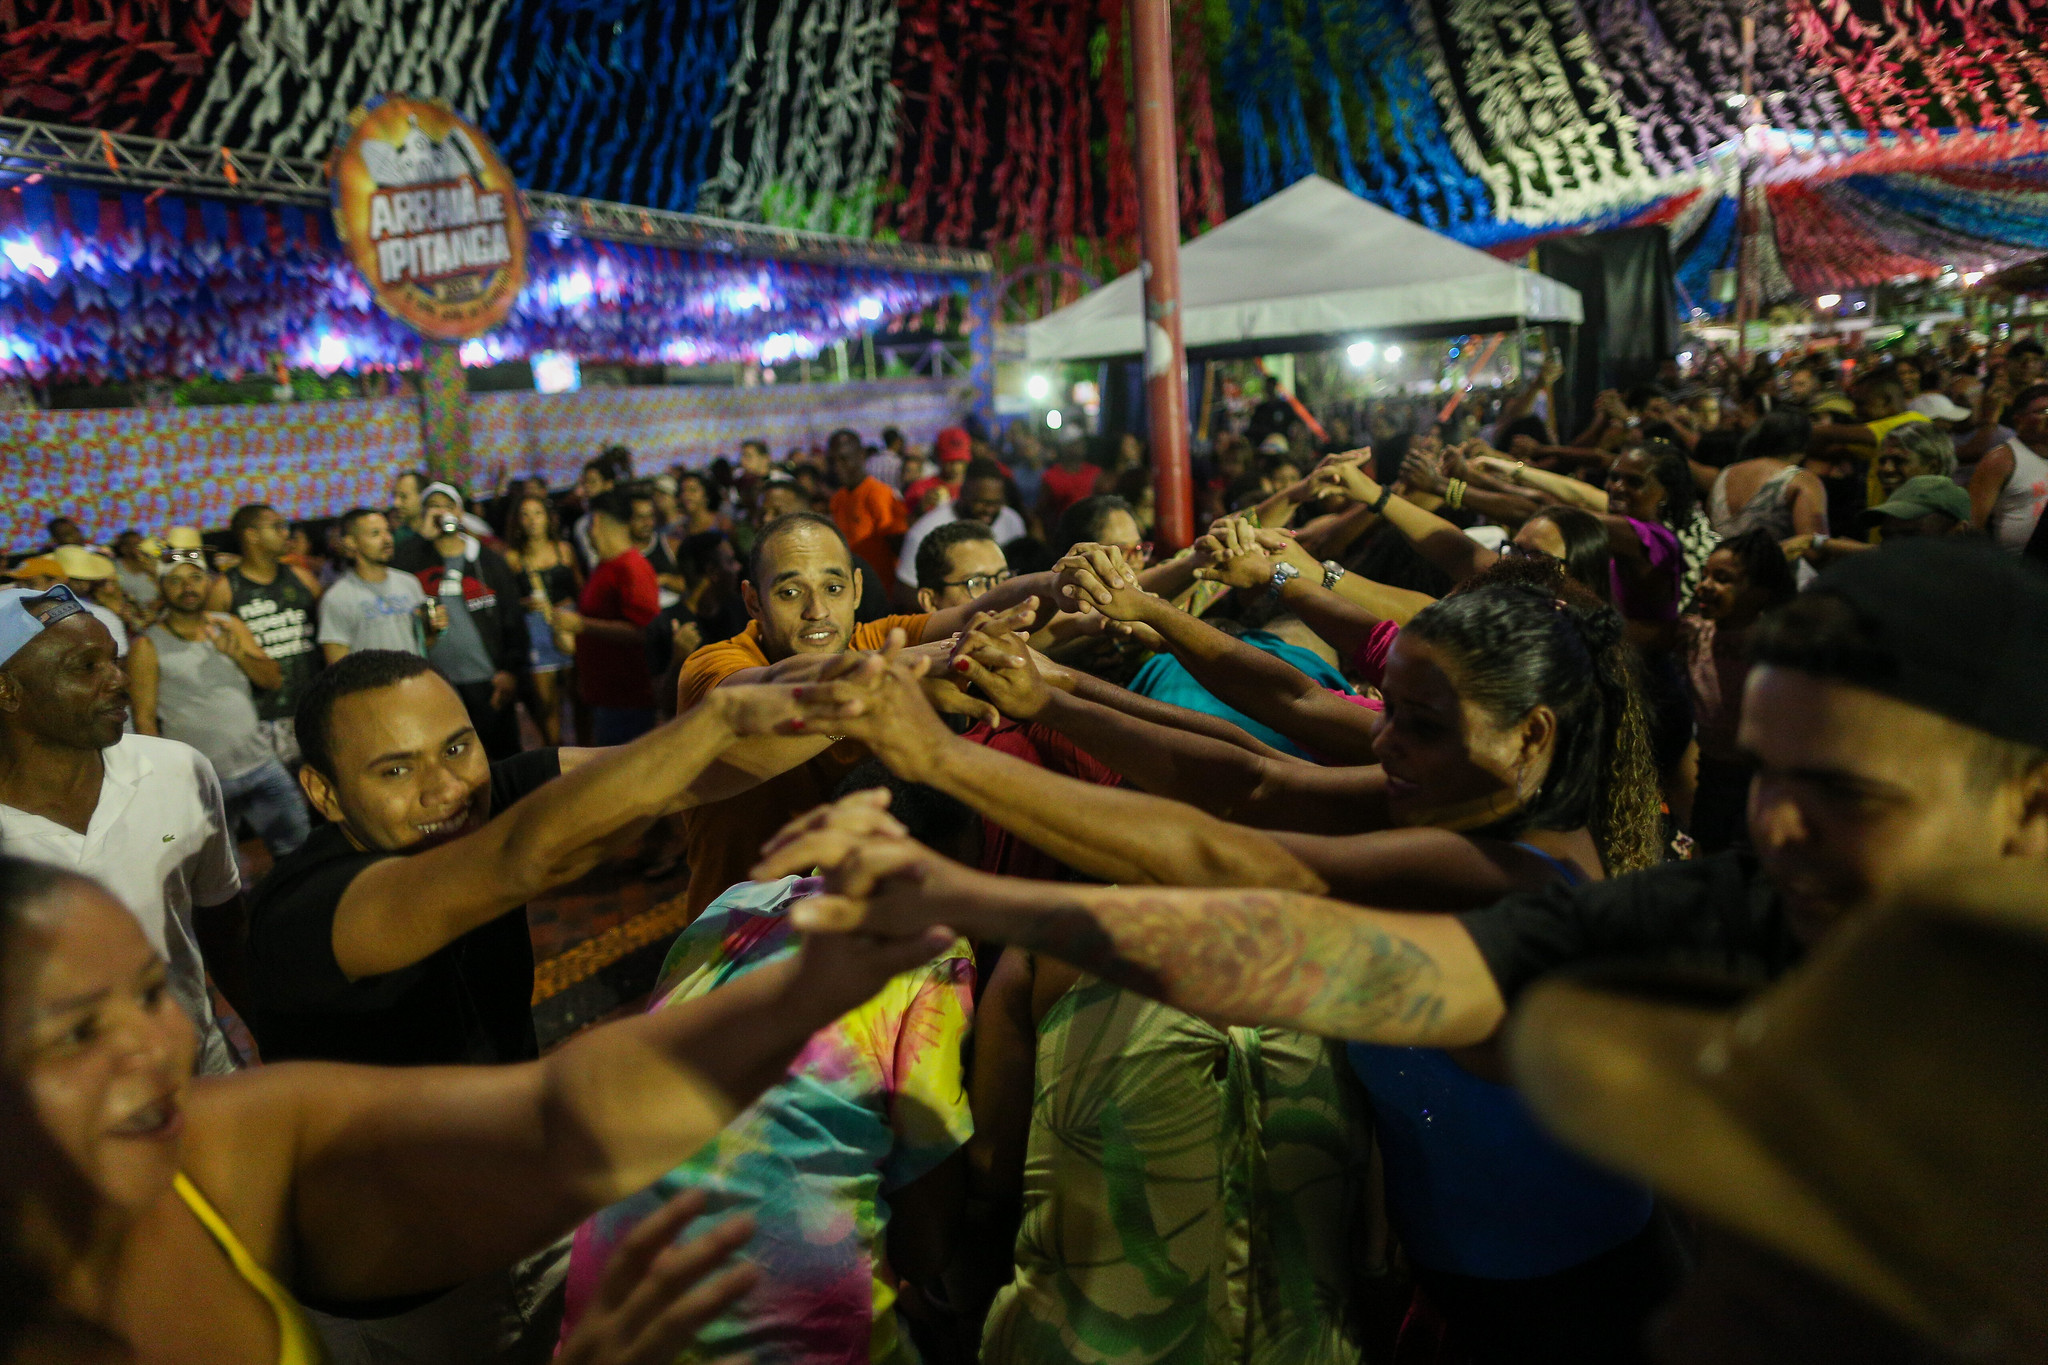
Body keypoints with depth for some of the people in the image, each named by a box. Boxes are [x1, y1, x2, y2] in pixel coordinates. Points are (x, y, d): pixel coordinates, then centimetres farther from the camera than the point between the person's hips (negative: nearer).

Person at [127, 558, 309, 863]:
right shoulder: (148, 646, -3)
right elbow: (144, 721, -6)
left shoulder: (231, 626, 9)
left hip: (261, 766, 4)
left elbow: (273, 679, 4)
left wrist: (237, 652, -14)